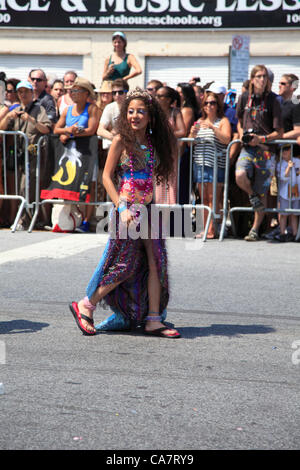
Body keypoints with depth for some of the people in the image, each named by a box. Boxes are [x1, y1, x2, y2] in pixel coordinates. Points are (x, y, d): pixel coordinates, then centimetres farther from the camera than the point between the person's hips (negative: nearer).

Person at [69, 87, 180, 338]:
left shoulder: (153, 143, 8)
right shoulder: (121, 140, -7)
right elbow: (107, 176, -7)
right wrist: (122, 208, -15)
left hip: (147, 209, 6)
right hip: (127, 208, -6)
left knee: (156, 261, 0)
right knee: (126, 265, -5)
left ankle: (153, 319, 4)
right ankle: (85, 306, 8)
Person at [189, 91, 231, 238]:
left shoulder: (223, 121, 4)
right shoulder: (199, 122, 20)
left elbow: (226, 139, -12)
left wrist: (213, 128, -22)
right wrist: (192, 133, -4)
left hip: (216, 164, -5)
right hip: (199, 163, 5)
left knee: (213, 197, -8)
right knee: (204, 198, 4)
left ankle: (211, 230, -9)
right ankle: (205, 229, 7)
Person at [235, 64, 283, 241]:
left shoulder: (273, 100, -4)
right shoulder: (244, 98, 5)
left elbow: (279, 133, -5)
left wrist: (261, 139, -17)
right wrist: (243, 135, 11)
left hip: (266, 149, -2)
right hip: (248, 148, 2)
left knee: (262, 192, 2)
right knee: (240, 176, -27)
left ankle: (255, 230, 15)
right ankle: (252, 195, 6)